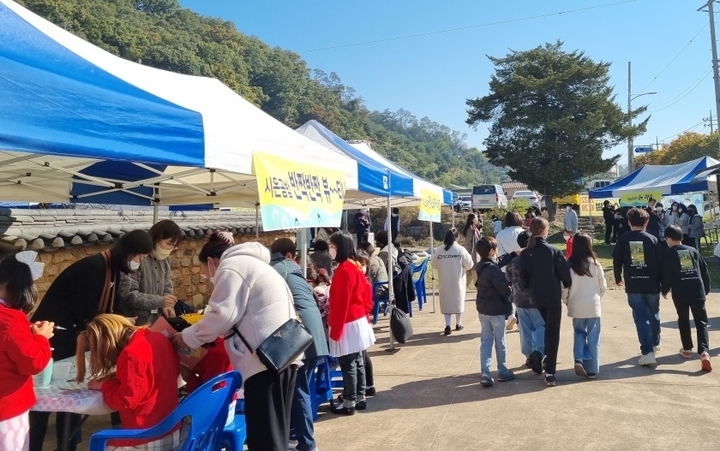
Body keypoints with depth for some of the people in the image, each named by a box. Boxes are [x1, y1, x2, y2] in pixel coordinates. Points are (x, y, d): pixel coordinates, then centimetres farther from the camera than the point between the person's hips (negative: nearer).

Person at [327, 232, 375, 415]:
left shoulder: (344, 269, -19)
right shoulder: (354, 265, 9)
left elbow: (341, 302, -21)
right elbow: (366, 289, 16)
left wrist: (335, 329, -17)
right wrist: (365, 312, 20)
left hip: (348, 324, -10)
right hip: (358, 320, 10)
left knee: (348, 364, 1)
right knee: (357, 361, 16)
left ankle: (349, 403, 11)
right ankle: (360, 398, 25)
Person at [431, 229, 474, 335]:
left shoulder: (438, 250, -7)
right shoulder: (461, 249, -12)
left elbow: (434, 265, 3)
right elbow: (469, 265, -7)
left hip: (444, 281, 1)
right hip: (458, 281, -1)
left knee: (446, 302, 8)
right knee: (458, 301, 15)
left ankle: (447, 325, -2)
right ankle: (458, 324, 25)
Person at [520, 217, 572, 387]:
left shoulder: (525, 253, -4)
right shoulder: (553, 250, -12)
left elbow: (523, 277, -1)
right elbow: (564, 271, -8)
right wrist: (568, 285, 10)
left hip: (536, 298, 3)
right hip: (553, 297, -3)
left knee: (545, 328, 26)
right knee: (553, 334, 3)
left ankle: (545, 359, 37)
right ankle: (550, 373, -2)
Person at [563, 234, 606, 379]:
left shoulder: (569, 264, -8)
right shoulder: (595, 263, -6)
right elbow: (603, 287, 1)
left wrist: (566, 301, 12)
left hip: (576, 306, 0)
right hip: (593, 305, 0)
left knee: (579, 332, 19)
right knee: (593, 338, 9)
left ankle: (579, 359, 0)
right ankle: (592, 370, 13)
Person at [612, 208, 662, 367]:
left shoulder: (623, 240, -3)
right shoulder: (652, 239, -4)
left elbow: (617, 261, 1)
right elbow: (660, 263, -2)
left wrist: (618, 278, 18)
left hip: (633, 286, -1)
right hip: (651, 284, 1)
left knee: (640, 317, 2)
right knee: (654, 314, 22)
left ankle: (647, 352, -7)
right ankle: (655, 343, 40)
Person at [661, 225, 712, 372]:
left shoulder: (668, 254, 0)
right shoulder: (693, 251, 12)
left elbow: (666, 276, -5)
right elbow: (704, 271, 13)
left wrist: (664, 291, 12)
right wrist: (706, 289, 24)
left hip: (680, 293, -2)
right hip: (697, 291, 2)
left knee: (683, 321, 18)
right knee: (701, 322, 4)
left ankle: (687, 349, 26)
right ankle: (704, 351, -14)